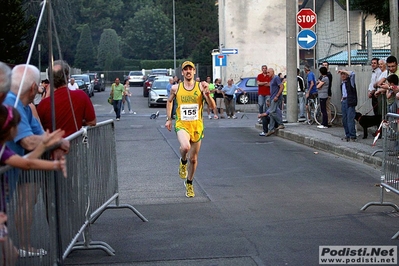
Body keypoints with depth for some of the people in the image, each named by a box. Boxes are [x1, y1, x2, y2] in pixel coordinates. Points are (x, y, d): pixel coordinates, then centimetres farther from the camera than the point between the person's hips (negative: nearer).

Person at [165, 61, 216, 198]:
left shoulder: (201, 87, -3)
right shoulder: (176, 88, 0)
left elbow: (212, 106, -7)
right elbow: (169, 101, 20)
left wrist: (207, 93, -24)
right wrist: (169, 119, 16)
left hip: (197, 126, 1)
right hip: (182, 125, -1)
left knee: (193, 158, 11)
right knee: (185, 147, -33)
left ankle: (189, 183, 35)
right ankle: (183, 161, 3)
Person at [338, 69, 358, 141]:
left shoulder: (350, 81, -3)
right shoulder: (342, 83, 19)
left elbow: (352, 74, -23)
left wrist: (343, 71, -15)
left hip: (350, 102, -8)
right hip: (343, 101, 8)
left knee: (350, 119, -12)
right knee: (344, 120, 8)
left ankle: (353, 136, -11)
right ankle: (347, 135, 15)